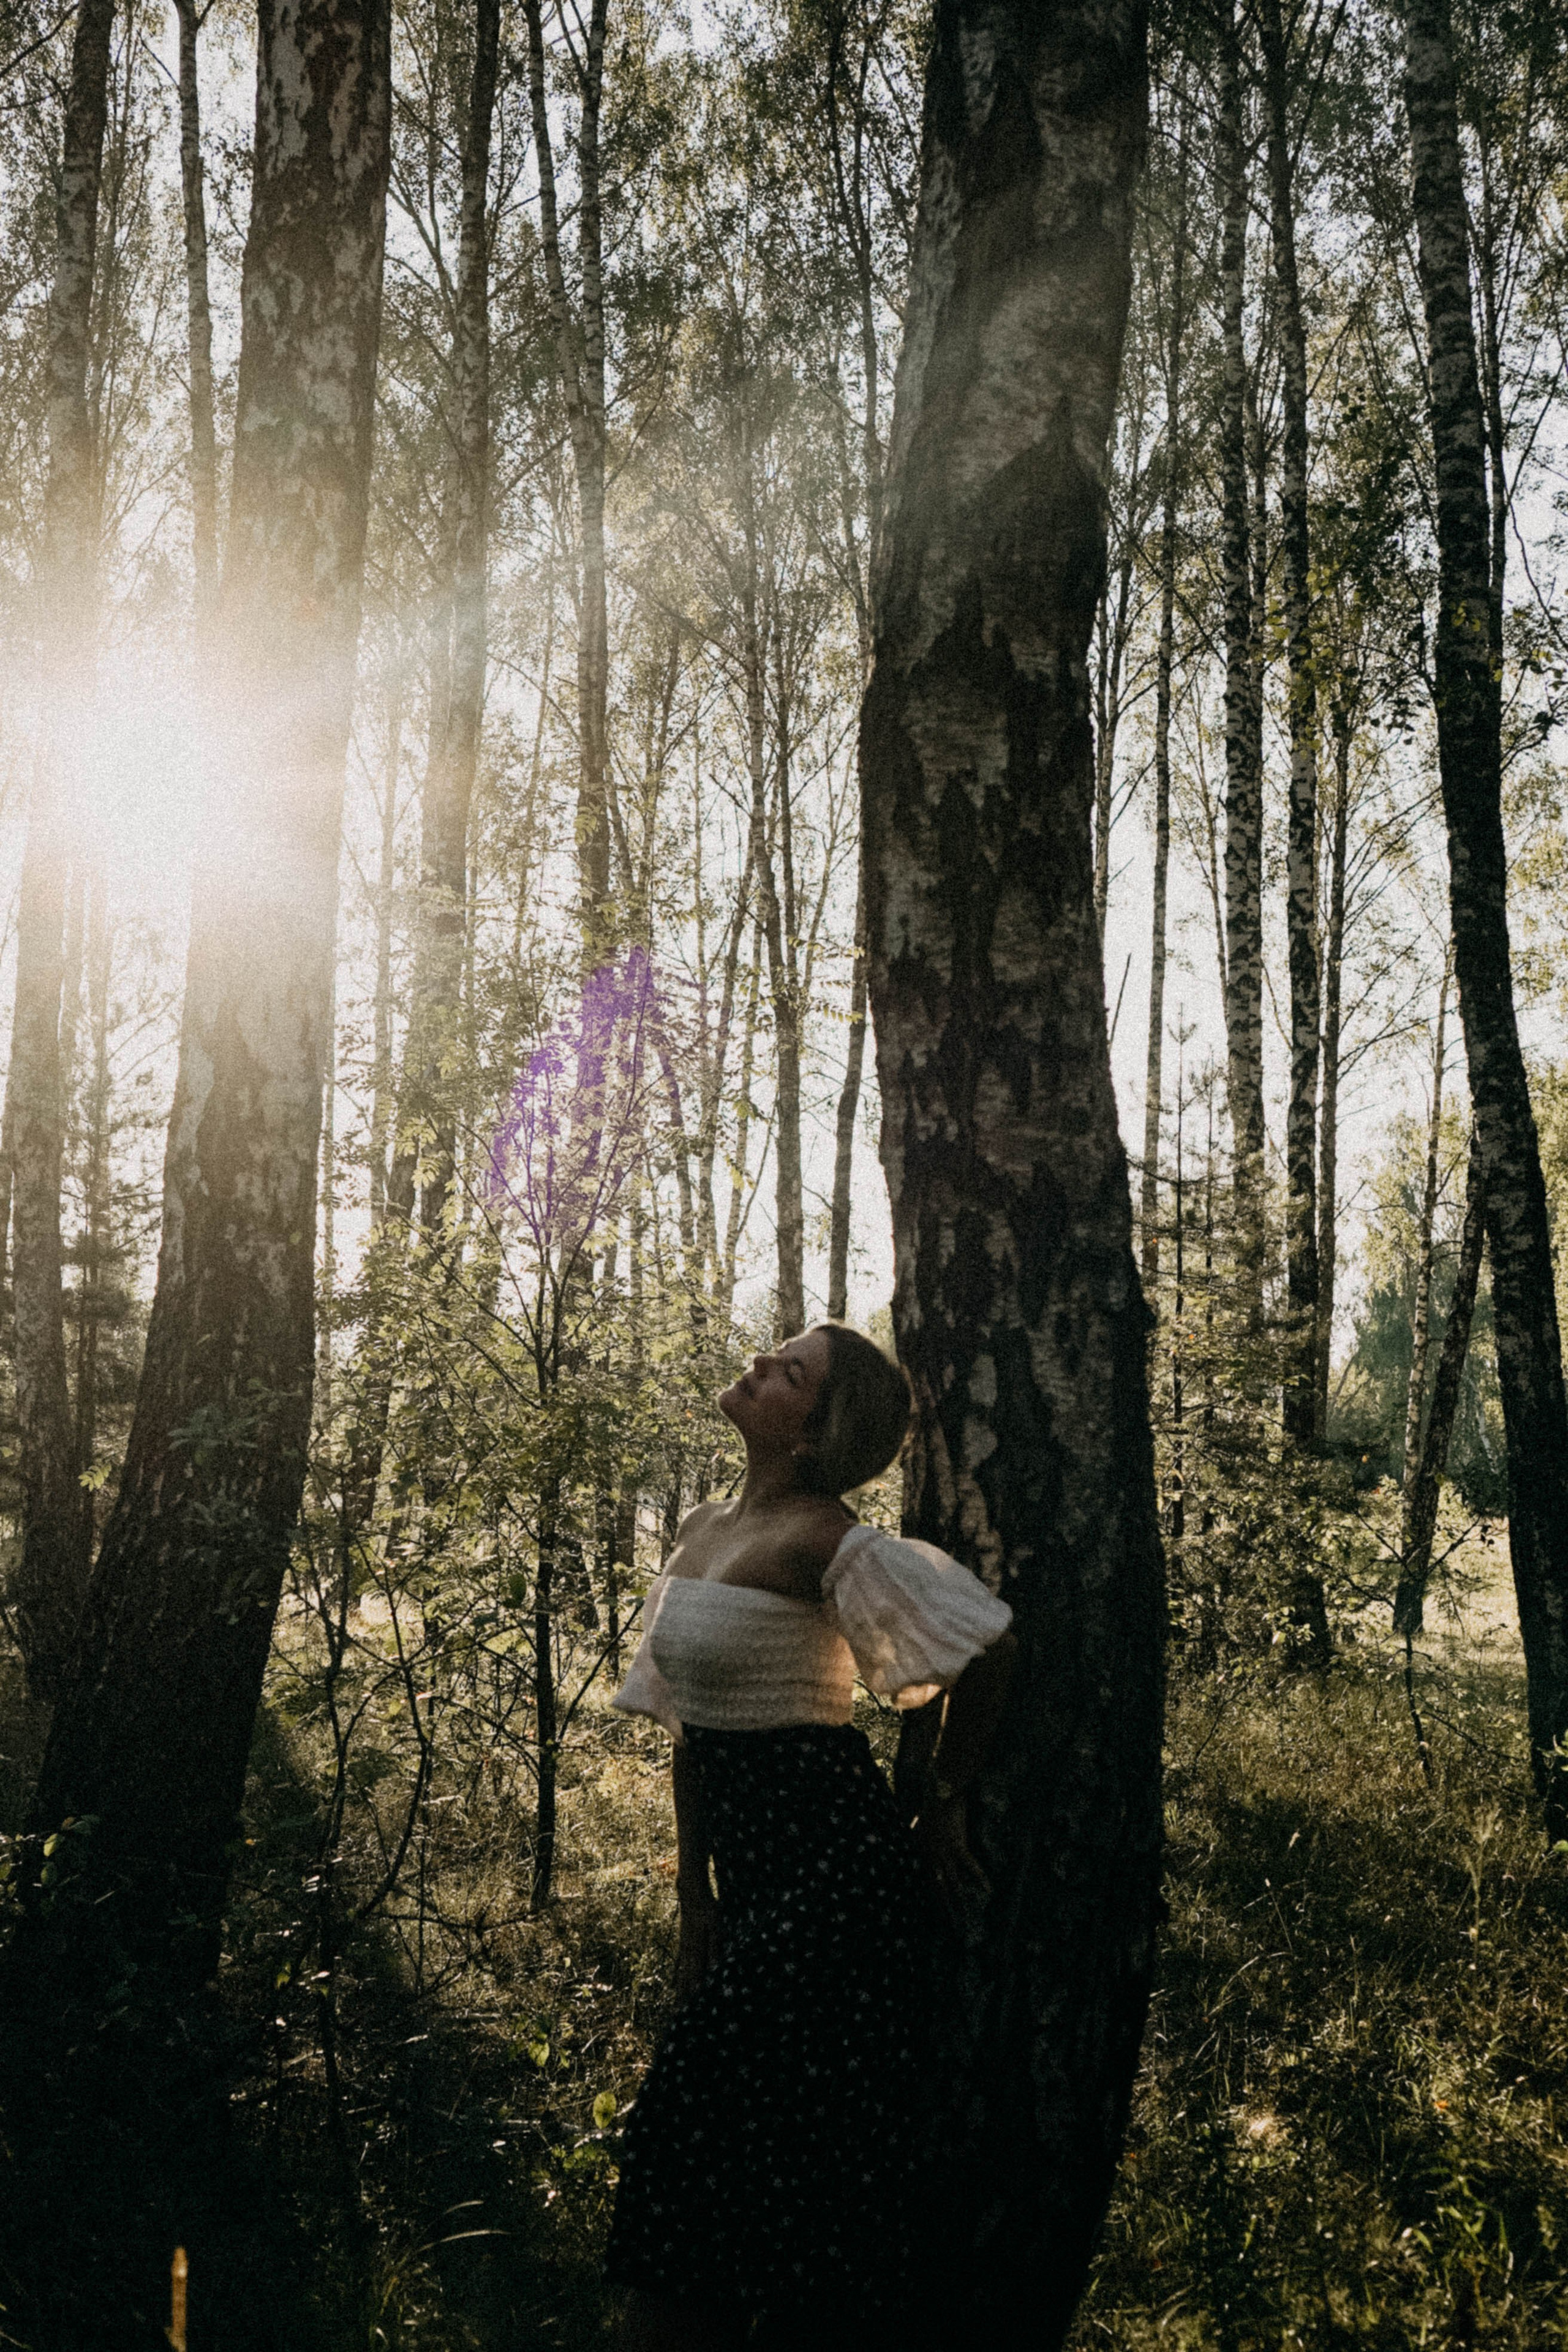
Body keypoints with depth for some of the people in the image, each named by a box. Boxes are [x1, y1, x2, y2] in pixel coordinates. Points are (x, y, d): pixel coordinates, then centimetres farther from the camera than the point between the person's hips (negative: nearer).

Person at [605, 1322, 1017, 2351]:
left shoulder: (819, 1540, -15)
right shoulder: (703, 1530, 9)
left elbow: (989, 1648, -18)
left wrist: (945, 1803, -6)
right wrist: (696, 1898, 13)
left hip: (829, 1869, -8)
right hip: (751, 1863, 8)